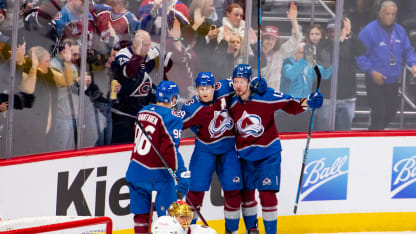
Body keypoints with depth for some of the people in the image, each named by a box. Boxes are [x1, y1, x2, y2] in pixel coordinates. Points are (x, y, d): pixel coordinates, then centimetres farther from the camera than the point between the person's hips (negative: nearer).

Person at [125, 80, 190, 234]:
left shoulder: (143, 112, 10)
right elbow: (170, 149, -21)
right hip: (157, 175, -7)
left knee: (141, 215, 13)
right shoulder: (172, 117, -13)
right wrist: (182, 174, -22)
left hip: (135, 170, 7)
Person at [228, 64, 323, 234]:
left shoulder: (266, 96, -16)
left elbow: (290, 105, -11)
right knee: (246, 192, 12)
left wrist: (307, 102, -27)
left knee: (267, 193, -9)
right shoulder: (232, 104, -2)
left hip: (268, 153, -4)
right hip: (245, 155, 4)